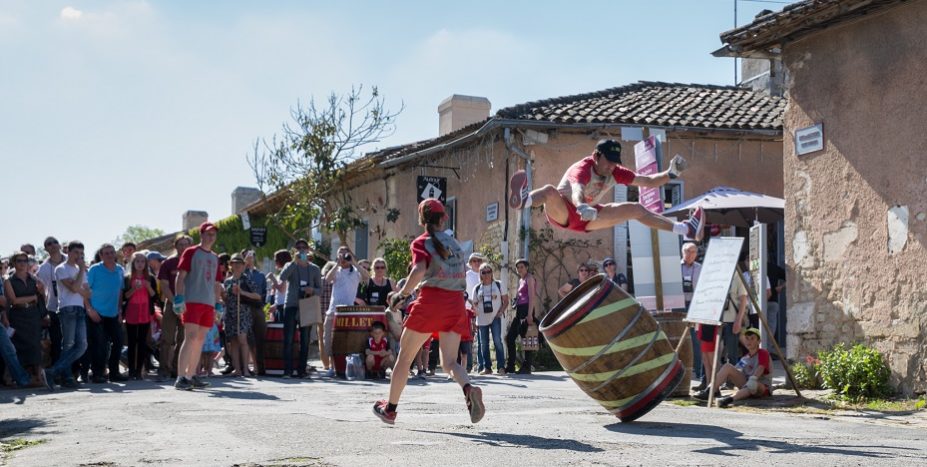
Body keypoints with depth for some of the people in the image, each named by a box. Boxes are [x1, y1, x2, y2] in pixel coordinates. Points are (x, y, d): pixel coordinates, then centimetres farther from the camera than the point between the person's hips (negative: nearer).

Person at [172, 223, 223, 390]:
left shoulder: (215, 258, 20)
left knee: (200, 340, 7)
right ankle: (180, 378, -17)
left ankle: (191, 376, 13)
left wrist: (218, 304, 16)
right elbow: (180, 277, -4)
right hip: (192, 300, -6)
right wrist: (179, 299, -14)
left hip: (208, 303, 6)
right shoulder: (191, 252, 2)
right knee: (190, 337, -14)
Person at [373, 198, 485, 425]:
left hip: (431, 302, -5)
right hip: (456, 304, 5)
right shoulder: (453, 242, 15)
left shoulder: (421, 242, -2)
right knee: (449, 361, 8)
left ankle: (390, 408, 19)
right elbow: (462, 276, 13)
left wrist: (402, 294, -12)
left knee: (405, 356, 10)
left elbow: (419, 270, -20)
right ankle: (469, 389, -24)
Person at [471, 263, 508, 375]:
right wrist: (476, 320, 1)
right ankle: (486, 367, 10)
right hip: (482, 319, 3)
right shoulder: (477, 288, 10)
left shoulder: (498, 285, 5)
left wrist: (501, 311, -10)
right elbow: (474, 305, 12)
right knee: (484, 344, 2)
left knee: (497, 341, -14)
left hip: (495, 318, -3)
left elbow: (506, 300, 6)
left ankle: (501, 367, -11)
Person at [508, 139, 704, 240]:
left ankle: (686, 229, 7)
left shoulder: (615, 172, -5)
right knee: (550, 191, -42)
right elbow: (577, 190, -50)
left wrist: (670, 174, -17)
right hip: (562, 212, -7)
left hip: (587, 219, 7)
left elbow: (648, 181, 0)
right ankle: (522, 201, -77)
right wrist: (581, 207, -72)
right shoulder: (582, 168, -27)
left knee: (636, 209, 4)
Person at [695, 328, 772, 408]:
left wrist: (753, 379, -44)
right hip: (746, 384, 6)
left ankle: (730, 399, -70)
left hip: (762, 387, -6)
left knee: (753, 384, -44)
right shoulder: (745, 357, 13)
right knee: (727, 366, -12)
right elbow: (737, 371, 9)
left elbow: (760, 369, -26)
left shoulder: (763, 354, -7)